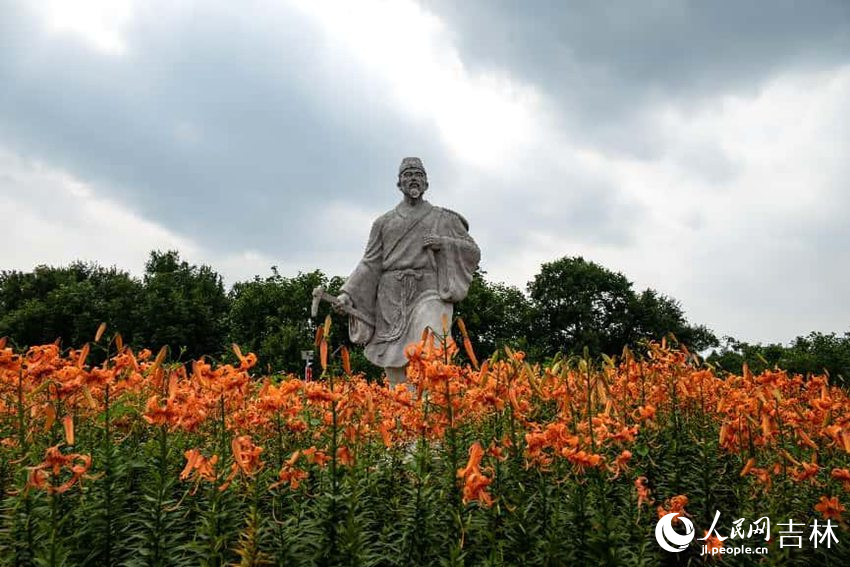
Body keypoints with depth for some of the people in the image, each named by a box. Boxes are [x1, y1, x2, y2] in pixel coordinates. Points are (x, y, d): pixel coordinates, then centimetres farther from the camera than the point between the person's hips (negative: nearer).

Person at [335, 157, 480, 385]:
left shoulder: (443, 218, 15)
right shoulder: (384, 222, 19)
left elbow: (473, 252, 15)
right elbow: (370, 263, 12)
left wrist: (443, 243, -3)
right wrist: (348, 293, -2)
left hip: (428, 292, -2)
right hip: (392, 297, 2)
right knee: (396, 373, -2)